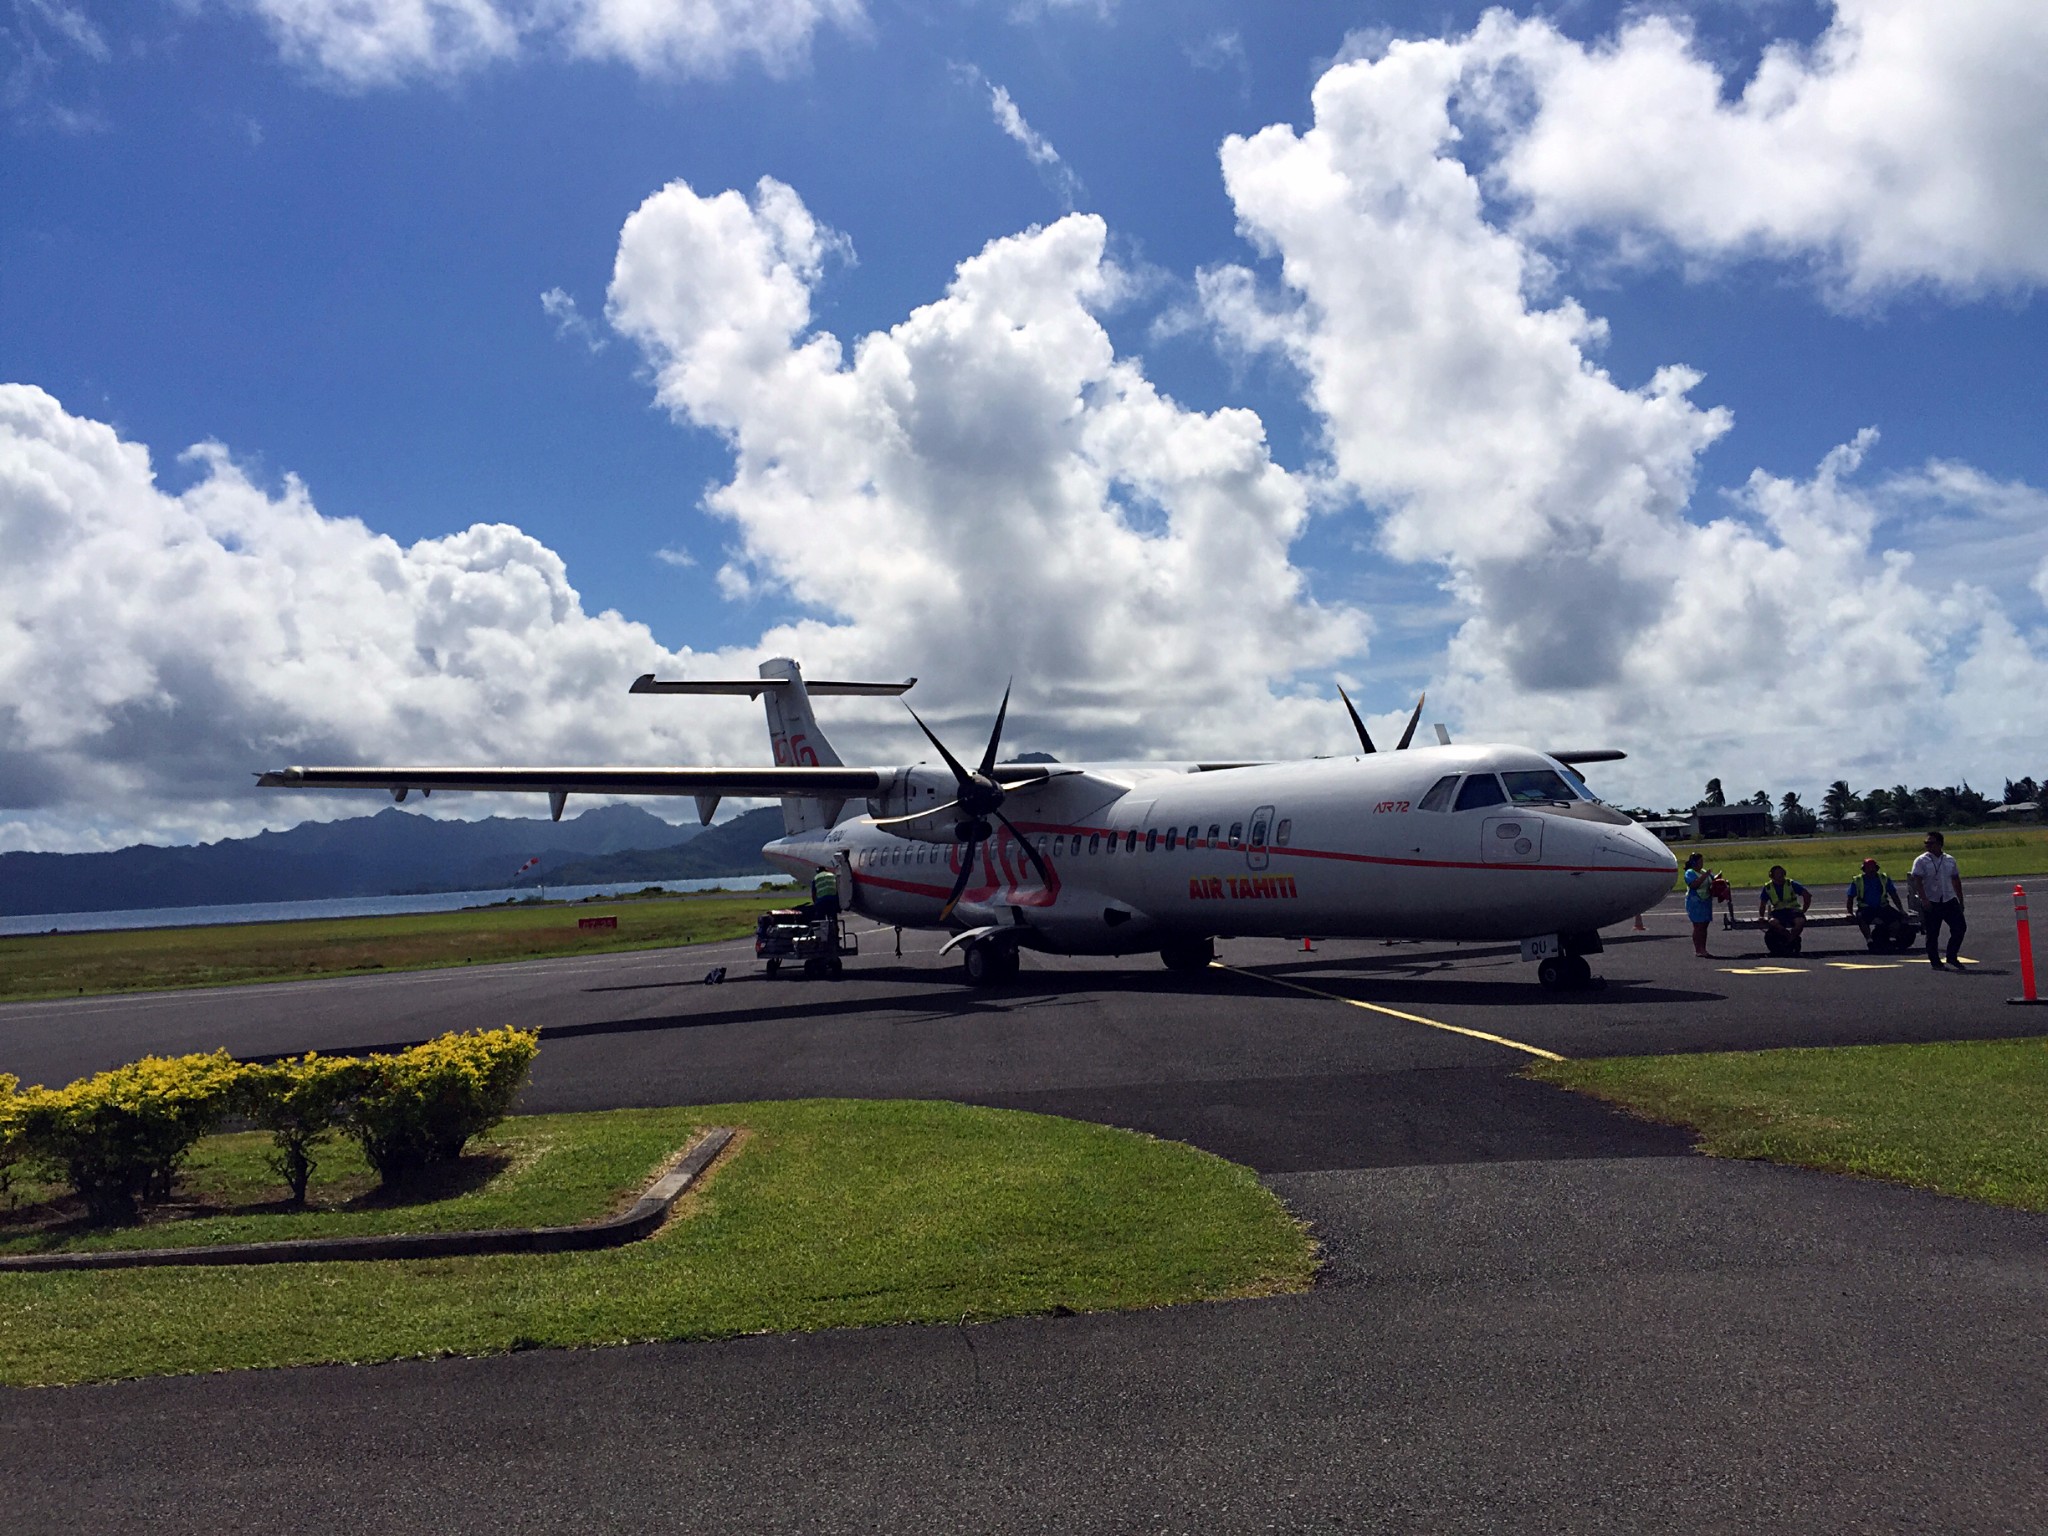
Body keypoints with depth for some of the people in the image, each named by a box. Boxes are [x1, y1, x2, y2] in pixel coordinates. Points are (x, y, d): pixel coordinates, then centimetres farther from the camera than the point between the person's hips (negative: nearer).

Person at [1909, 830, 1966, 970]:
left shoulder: (1950, 860, 11)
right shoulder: (1921, 861, -4)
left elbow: (1956, 880, 16)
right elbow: (1917, 881, -12)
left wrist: (1961, 901, 14)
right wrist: (1924, 899, -23)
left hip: (1949, 900, 4)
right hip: (1931, 903, -4)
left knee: (1960, 927, -3)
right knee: (1932, 934, -1)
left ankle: (1951, 958, 10)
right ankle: (1935, 962, 9)